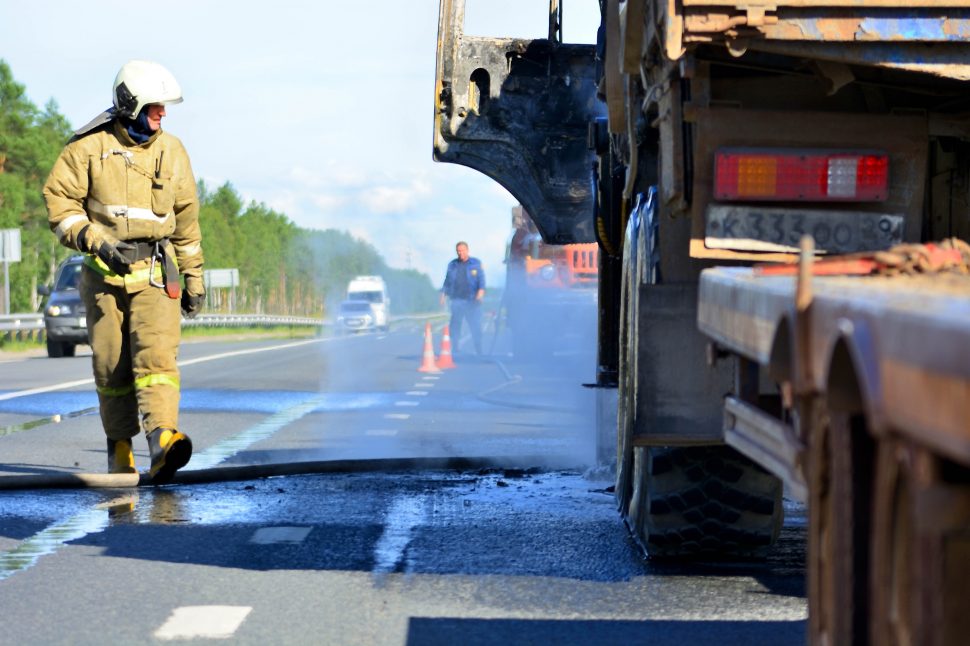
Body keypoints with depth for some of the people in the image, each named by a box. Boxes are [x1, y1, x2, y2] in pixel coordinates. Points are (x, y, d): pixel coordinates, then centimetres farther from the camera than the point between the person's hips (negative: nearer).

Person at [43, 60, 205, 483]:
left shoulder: (171, 152, 9)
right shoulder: (90, 146, -2)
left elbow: (186, 219, 16)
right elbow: (59, 201, -4)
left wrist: (194, 279, 17)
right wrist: (96, 242, -17)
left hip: (155, 272, 1)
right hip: (105, 272, -1)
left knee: (156, 354, -17)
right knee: (111, 363, 5)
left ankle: (162, 443, -32)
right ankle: (119, 446, 21)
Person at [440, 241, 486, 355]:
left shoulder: (476, 263, 6)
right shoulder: (452, 265, 14)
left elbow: (481, 279, -2)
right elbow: (447, 281, 16)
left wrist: (481, 290, -18)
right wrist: (443, 294, 6)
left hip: (472, 301, -2)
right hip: (456, 300, 2)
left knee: (475, 326, -3)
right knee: (454, 325, 1)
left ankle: (479, 352, 2)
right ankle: (454, 349, 7)